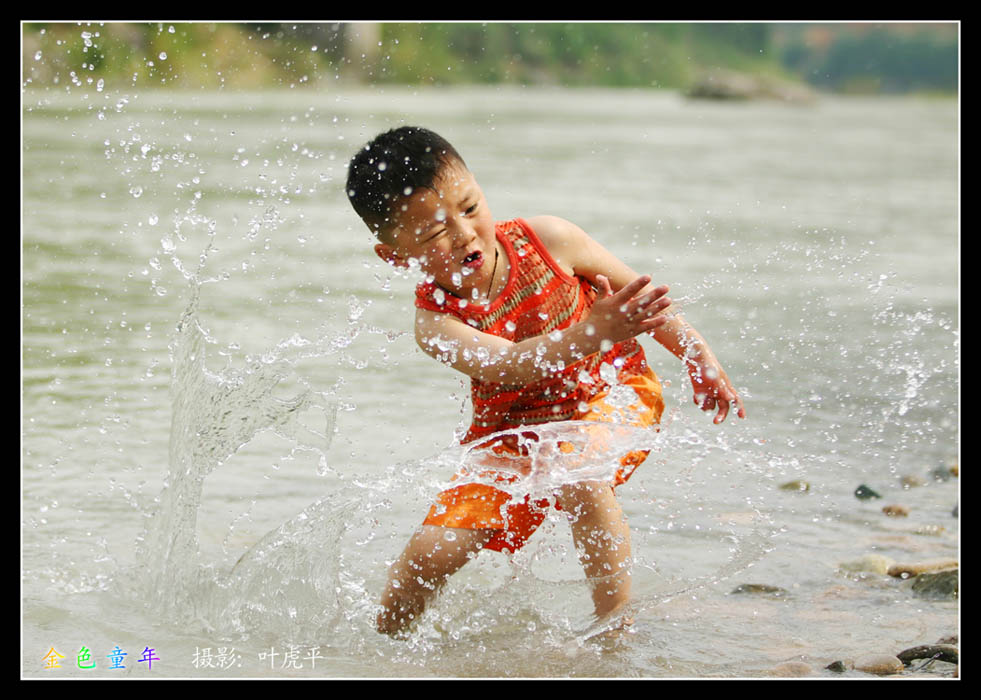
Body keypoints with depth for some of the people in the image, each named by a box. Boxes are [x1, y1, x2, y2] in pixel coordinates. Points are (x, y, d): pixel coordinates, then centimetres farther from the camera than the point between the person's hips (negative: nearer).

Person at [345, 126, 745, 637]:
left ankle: (618, 624, -24)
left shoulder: (547, 240, -20)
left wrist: (701, 361, -4)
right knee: (430, 553, -7)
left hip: (609, 391, -1)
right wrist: (591, 332, -59)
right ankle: (385, 643, 22)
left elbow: (635, 291, -4)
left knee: (581, 478, -36)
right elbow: (506, 367, -43)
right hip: (511, 431, 1)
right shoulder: (435, 322, -24)